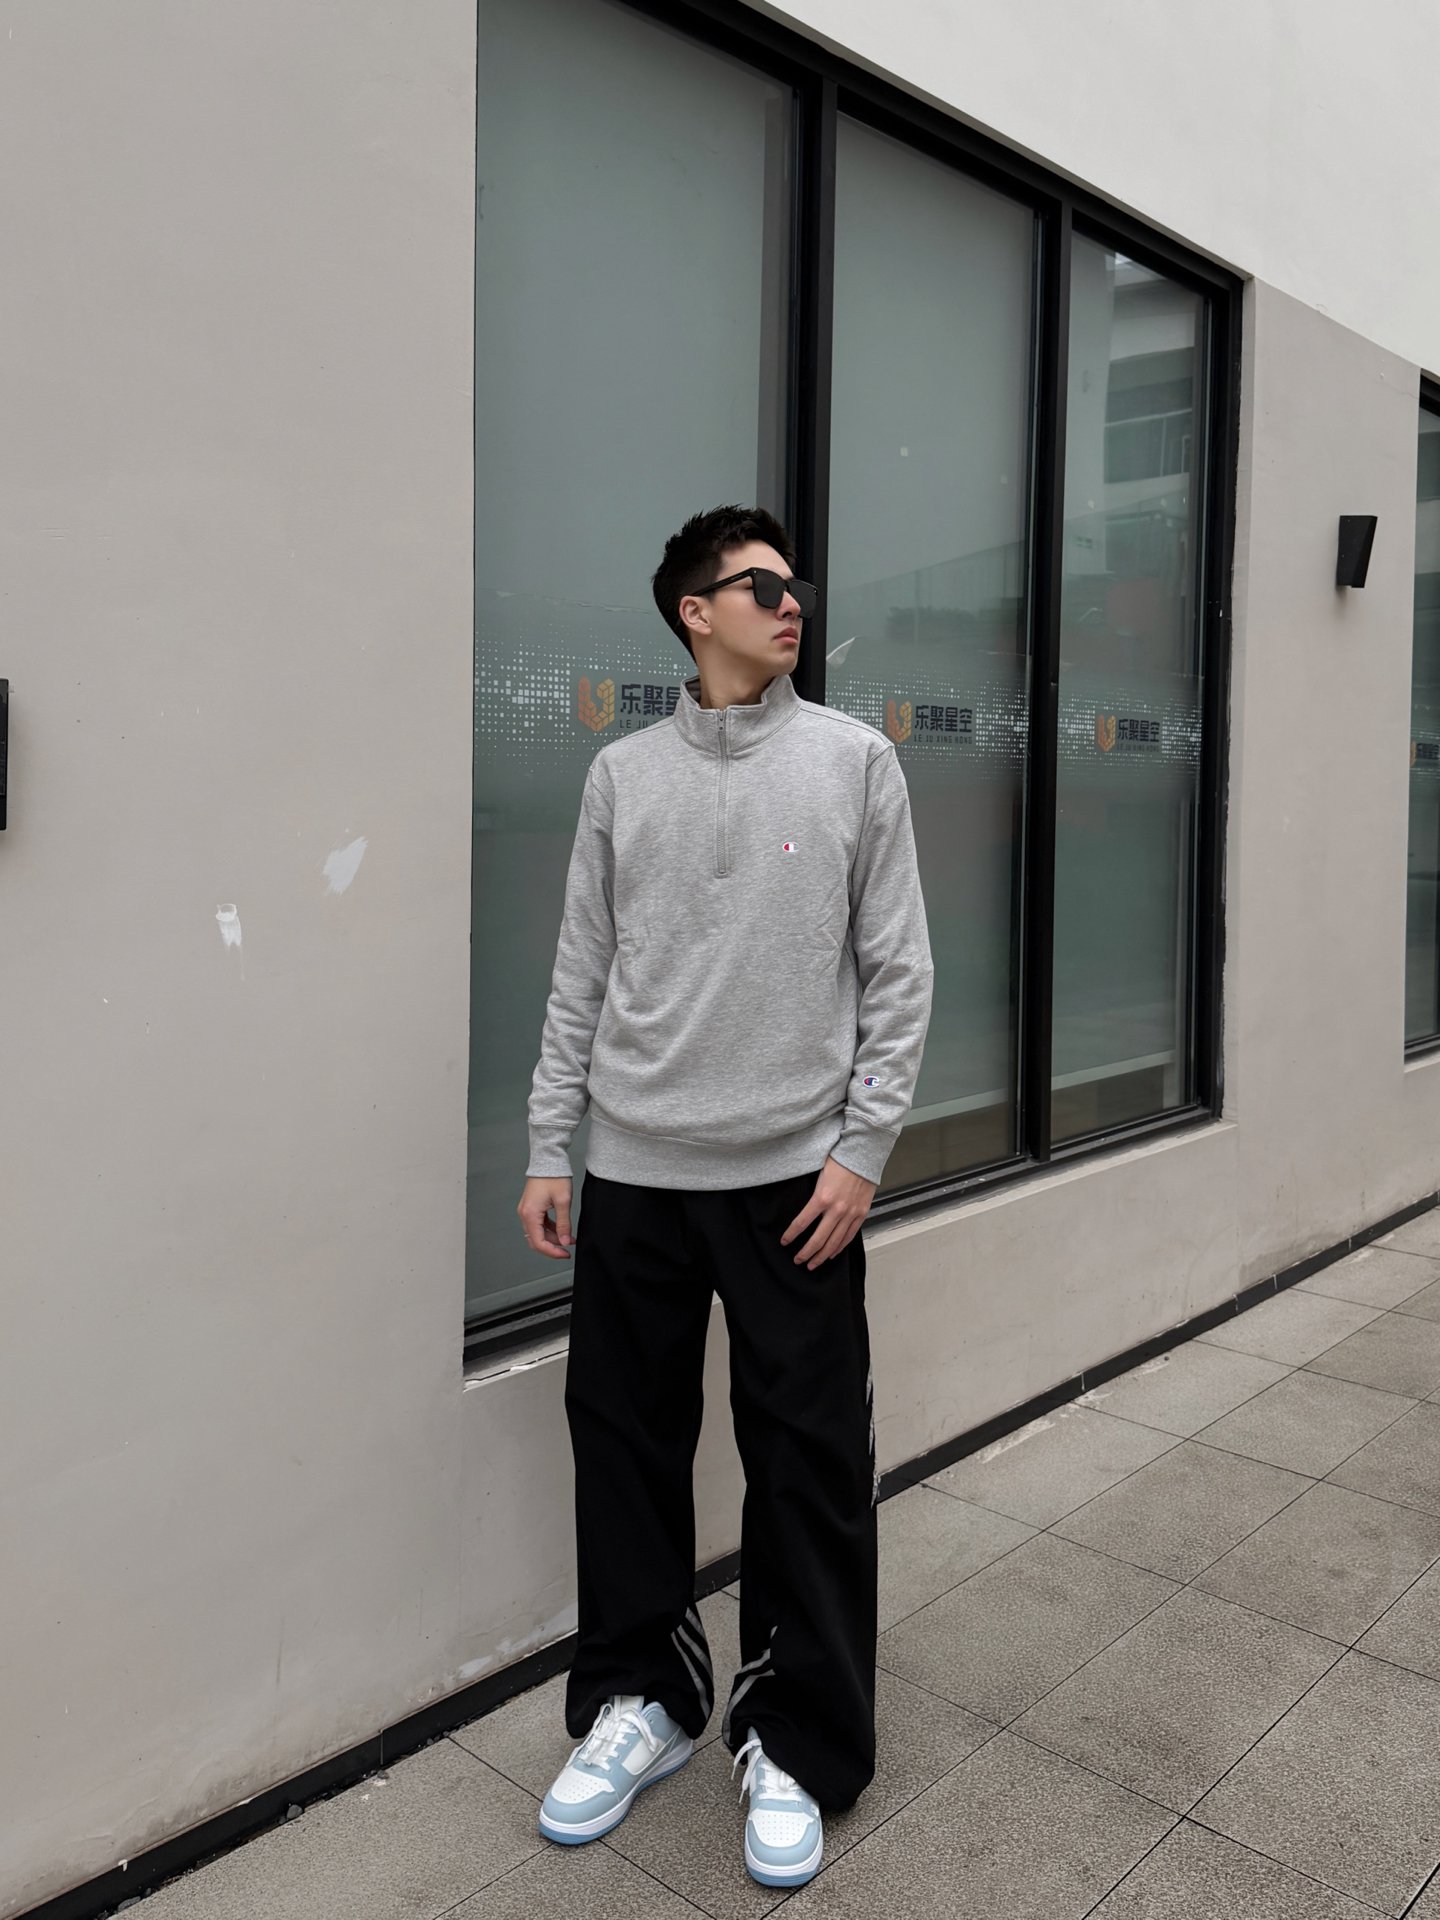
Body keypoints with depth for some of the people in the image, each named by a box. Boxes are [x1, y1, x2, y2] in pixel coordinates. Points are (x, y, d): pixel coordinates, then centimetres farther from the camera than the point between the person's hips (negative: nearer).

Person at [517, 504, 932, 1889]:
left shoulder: (854, 759, 3)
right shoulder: (622, 774, 8)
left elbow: (897, 974, 0)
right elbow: (581, 978, 9)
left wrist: (861, 1147, -7)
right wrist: (548, 1150, 5)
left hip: (794, 1175, -2)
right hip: (634, 1170, 3)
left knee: (810, 1464, 4)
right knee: (624, 1438, 10)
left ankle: (795, 1745, 23)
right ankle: (641, 1699, 32)